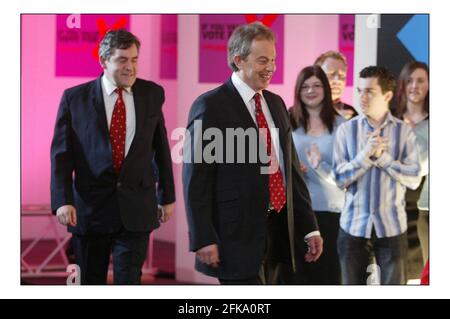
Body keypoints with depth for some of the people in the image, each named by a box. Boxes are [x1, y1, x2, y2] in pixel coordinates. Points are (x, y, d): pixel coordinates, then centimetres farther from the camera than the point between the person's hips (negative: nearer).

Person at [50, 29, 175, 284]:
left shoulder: (152, 94, 4)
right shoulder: (75, 98, -2)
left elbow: (161, 148, 11)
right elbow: (61, 153, -3)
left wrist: (167, 196, 15)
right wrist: (63, 201, -14)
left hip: (136, 208, 0)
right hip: (89, 207, 0)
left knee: (129, 281, -4)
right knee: (90, 282, 12)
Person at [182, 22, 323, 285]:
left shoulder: (276, 104, 16)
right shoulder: (210, 106, -7)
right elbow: (196, 180, -10)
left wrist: (309, 226, 14)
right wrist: (204, 240, -15)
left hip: (281, 232, 7)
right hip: (239, 237, -7)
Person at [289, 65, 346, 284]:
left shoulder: (341, 125, 2)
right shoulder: (288, 123, 4)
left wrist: (320, 166, -19)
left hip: (329, 210, -1)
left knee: (327, 273, 1)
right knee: (297, 273, 3)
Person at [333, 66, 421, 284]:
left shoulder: (404, 131, 0)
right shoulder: (346, 130, 1)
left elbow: (414, 179, -7)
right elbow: (340, 178, -5)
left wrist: (382, 156, -14)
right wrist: (365, 154, -18)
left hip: (392, 226, -1)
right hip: (354, 225, 1)